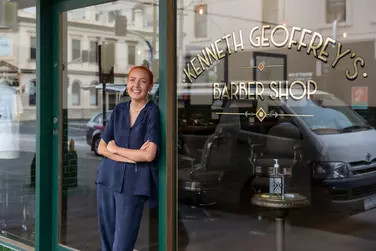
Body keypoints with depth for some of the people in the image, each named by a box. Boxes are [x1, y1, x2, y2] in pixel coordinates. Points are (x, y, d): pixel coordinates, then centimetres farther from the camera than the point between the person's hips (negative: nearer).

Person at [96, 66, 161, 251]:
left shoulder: (152, 112, -6)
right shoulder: (118, 110, 7)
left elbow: (148, 155, -16)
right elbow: (101, 148, 2)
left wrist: (115, 149, -5)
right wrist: (132, 156, -12)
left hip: (133, 183, -5)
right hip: (108, 179, 5)